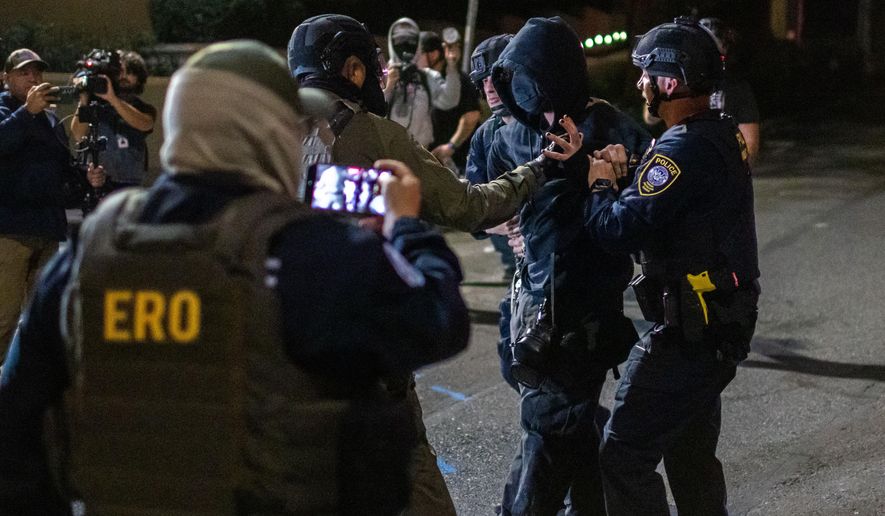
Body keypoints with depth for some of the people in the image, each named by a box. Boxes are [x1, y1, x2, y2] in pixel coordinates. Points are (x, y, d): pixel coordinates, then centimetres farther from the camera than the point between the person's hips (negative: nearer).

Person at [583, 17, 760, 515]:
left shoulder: (685, 150, -23)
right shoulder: (724, 136, 8)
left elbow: (620, 230, -28)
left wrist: (600, 184, -9)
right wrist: (626, 174, 0)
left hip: (687, 333, -10)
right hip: (721, 325, 10)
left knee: (625, 456, -3)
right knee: (692, 456, 20)